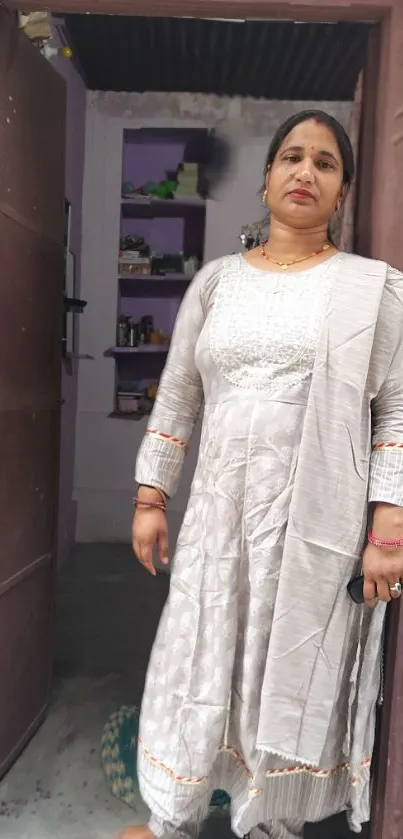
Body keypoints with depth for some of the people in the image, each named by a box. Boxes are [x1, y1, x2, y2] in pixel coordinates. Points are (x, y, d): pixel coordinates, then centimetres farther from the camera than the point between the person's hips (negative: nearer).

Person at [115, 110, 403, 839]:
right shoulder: (217, 279, 8)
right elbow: (177, 396, 9)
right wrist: (150, 499, 7)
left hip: (316, 522, -2)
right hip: (219, 509, 3)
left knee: (294, 675, 11)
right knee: (197, 664, 14)